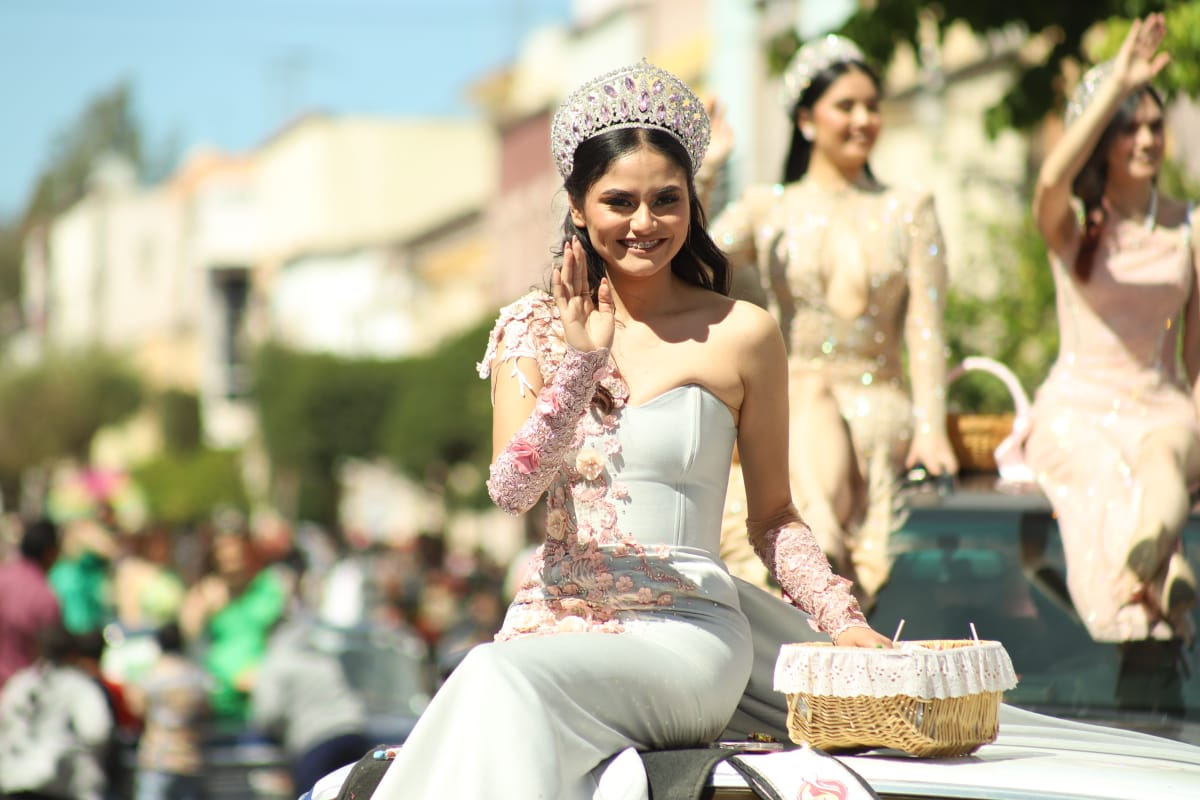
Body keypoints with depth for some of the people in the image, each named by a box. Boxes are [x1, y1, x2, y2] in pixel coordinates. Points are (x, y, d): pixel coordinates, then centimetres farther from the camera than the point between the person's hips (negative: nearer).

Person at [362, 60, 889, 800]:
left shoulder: (741, 335, 4)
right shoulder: (533, 328, 10)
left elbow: (772, 516, 12)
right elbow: (510, 490, -4)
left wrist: (844, 621, -2)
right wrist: (581, 362, -14)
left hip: (684, 634, -3)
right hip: (554, 620, 3)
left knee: (507, 678, -31)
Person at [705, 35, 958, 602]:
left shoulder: (908, 208, 14)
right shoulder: (767, 208, 13)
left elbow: (925, 326, 5)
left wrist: (931, 427, -9)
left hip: (879, 402, 1)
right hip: (790, 395, -1)